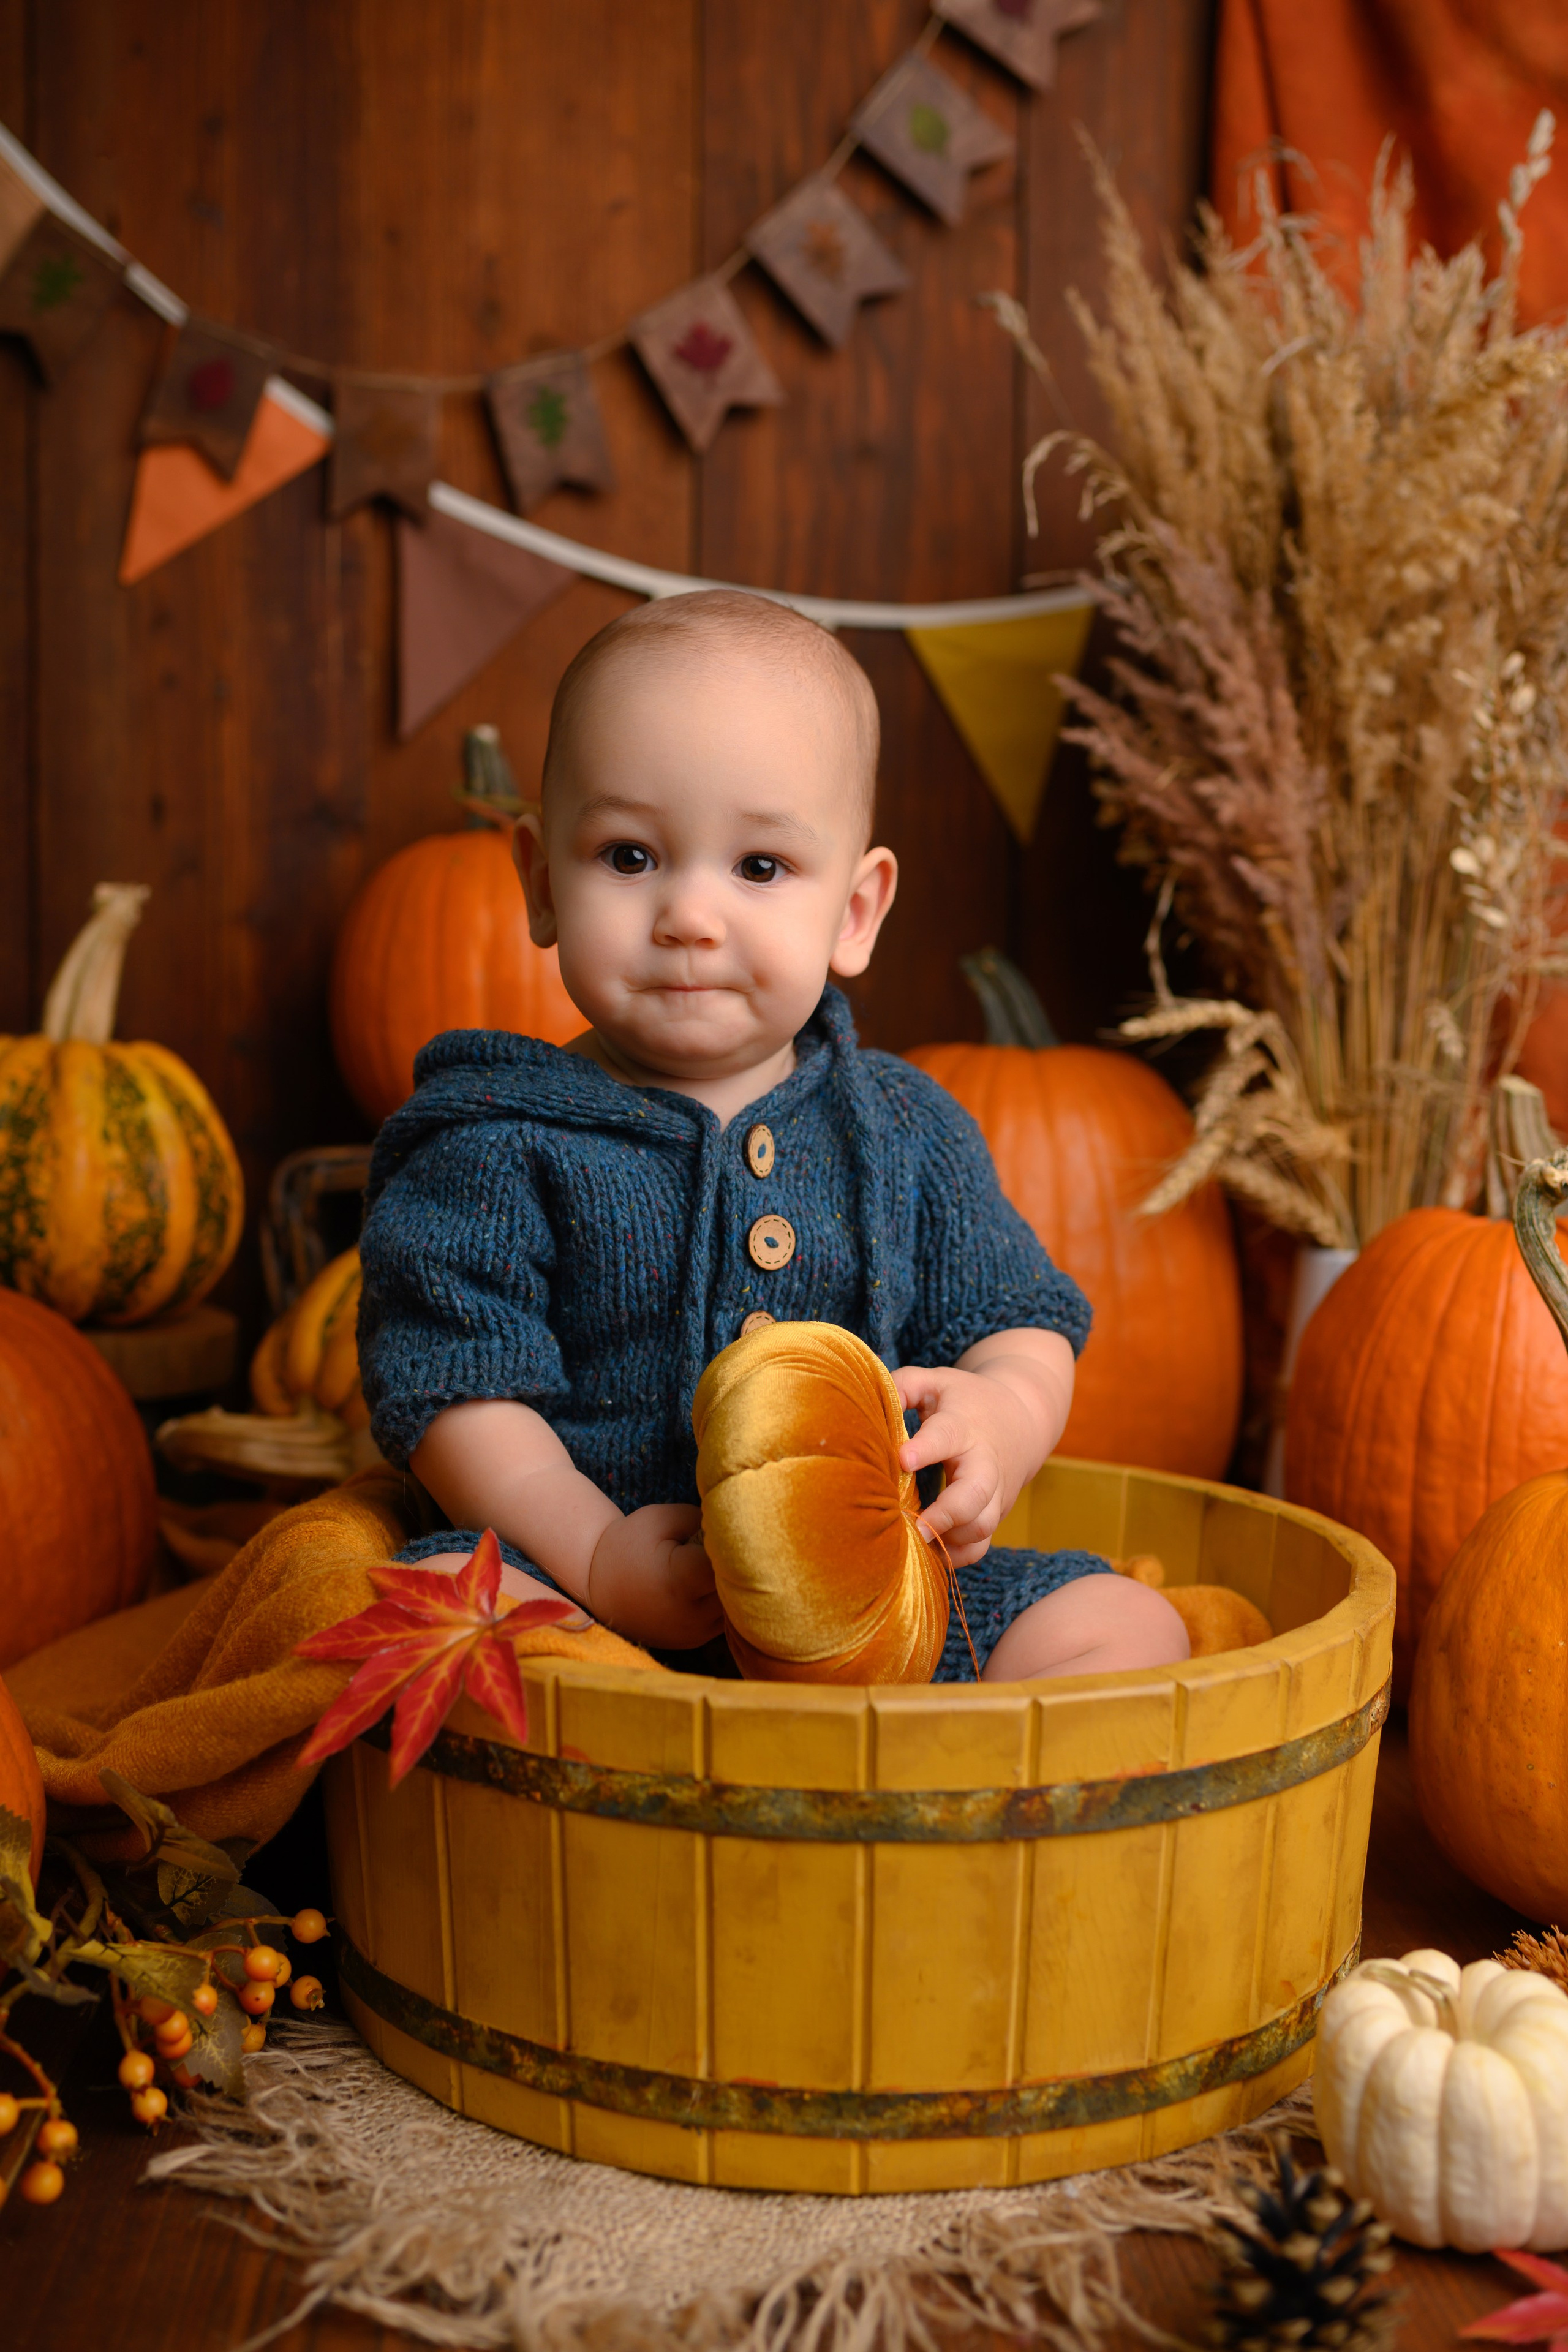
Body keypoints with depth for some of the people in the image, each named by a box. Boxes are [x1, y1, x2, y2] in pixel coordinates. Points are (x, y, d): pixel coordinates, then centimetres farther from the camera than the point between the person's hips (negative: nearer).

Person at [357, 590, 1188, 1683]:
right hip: (590, 1592, -3)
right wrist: (597, 1557, -21)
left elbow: (1021, 1324, 10)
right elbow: (454, 1388, -7)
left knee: (1133, 1625, -13)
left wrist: (1002, 1415, -15)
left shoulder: (906, 1130, 9)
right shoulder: (499, 1142, -2)